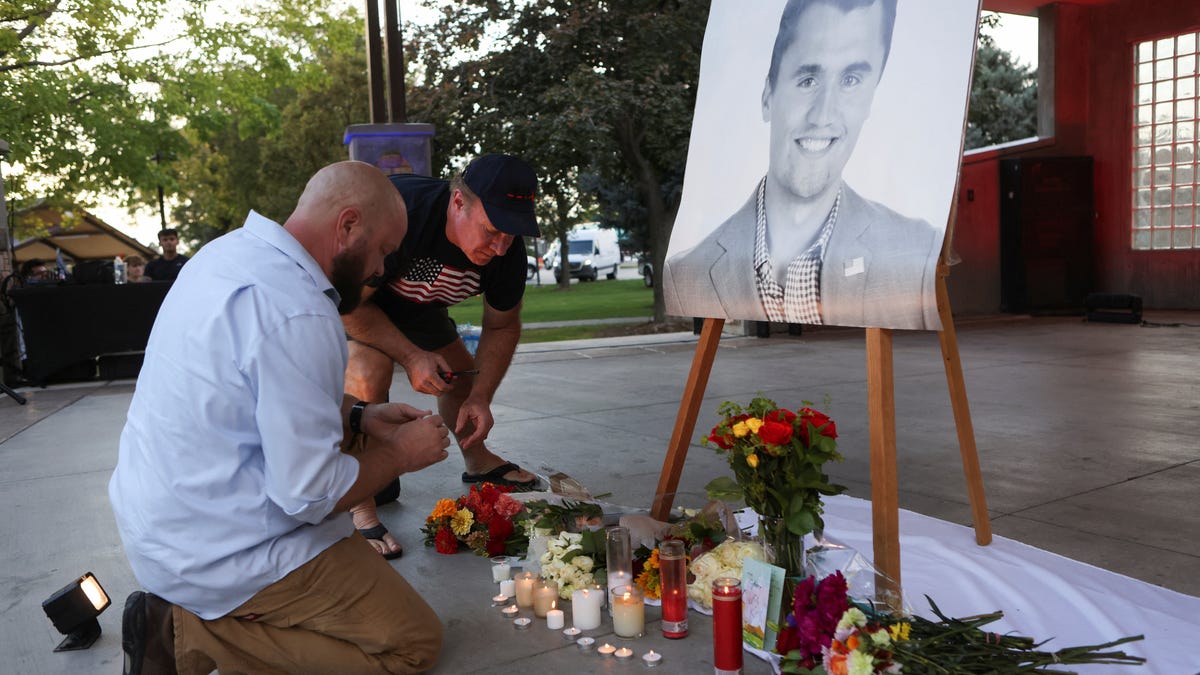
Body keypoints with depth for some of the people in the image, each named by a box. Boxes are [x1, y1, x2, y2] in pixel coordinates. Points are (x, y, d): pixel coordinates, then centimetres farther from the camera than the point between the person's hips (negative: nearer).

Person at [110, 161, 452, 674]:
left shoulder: (232, 250, 3)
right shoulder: (297, 314, -27)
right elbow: (309, 493, -24)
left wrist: (358, 418, 9)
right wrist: (401, 452, -8)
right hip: (217, 551, -10)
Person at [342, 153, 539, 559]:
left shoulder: (507, 250, -21)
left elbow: (502, 328, -5)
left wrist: (481, 396, -14)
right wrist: (411, 356, -34)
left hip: (412, 302, 6)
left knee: (462, 371, 10)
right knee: (369, 370, -30)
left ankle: (478, 461, 38)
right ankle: (358, 509, -20)